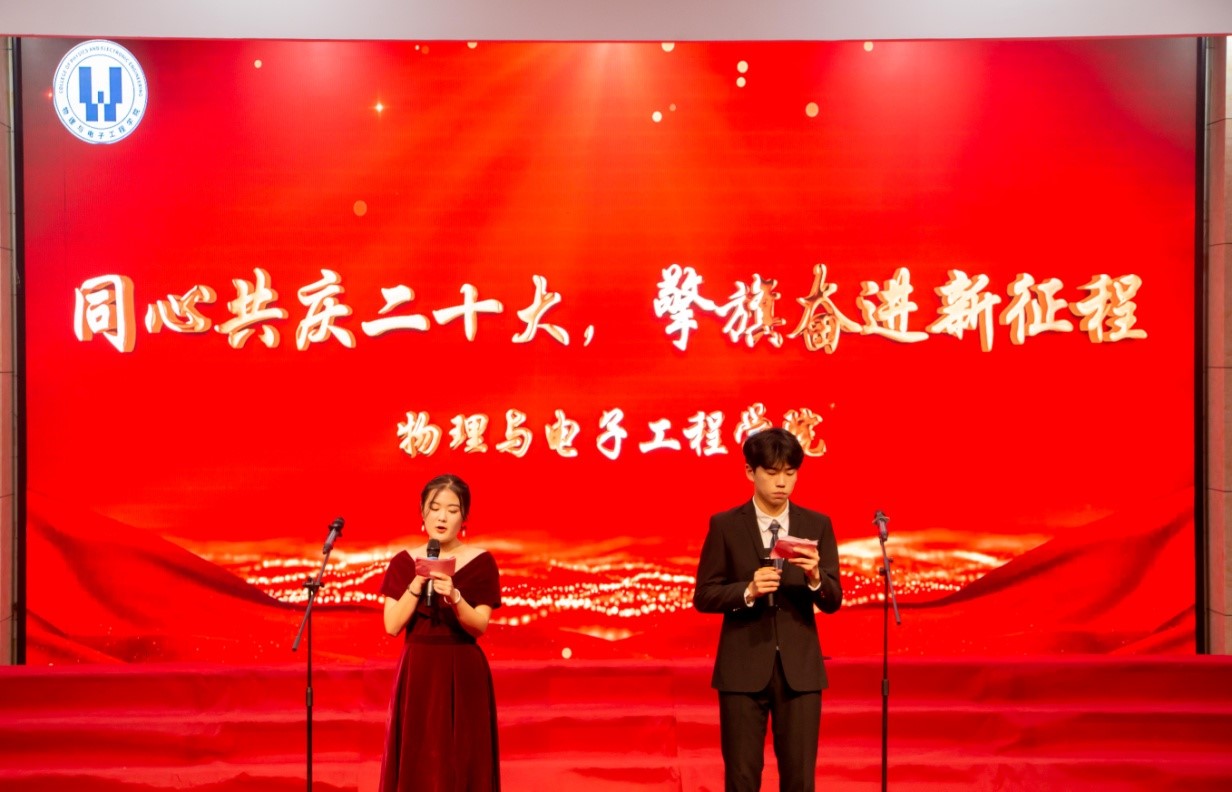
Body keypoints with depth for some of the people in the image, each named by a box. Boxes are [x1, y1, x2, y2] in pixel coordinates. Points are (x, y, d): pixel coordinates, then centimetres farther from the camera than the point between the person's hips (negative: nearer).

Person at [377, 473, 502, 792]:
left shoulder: (480, 562, -2)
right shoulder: (404, 562, 4)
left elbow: (479, 626, -9)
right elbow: (392, 625, -3)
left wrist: (454, 597, -26)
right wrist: (417, 583, -14)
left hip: (463, 676, -2)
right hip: (417, 675, 2)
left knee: (463, 763, -1)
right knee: (417, 763, 2)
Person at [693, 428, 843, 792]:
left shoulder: (817, 525, 4)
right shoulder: (725, 526, -1)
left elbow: (832, 601, 1)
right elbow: (704, 596, -2)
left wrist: (815, 577, -21)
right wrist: (748, 591, -19)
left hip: (799, 668, 1)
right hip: (743, 669, -1)